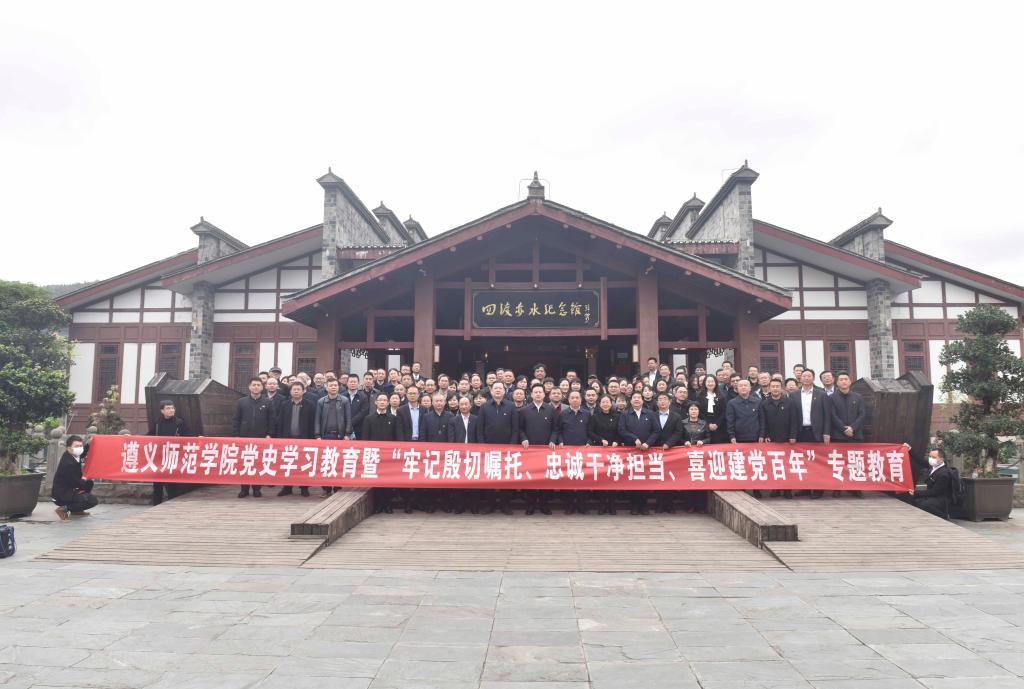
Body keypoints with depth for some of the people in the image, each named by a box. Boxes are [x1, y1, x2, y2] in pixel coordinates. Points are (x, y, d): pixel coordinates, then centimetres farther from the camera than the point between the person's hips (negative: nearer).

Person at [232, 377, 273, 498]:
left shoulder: (268, 403, 4)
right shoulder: (241, 402, 7)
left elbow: (271, 420, 3)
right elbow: (235, 420, 6)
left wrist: (269, 435, -5)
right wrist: (236, 436, -1)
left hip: (261, 438, -1)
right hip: (244, 438, 1)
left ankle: (257, 488, 11)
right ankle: (244, 488, 13)